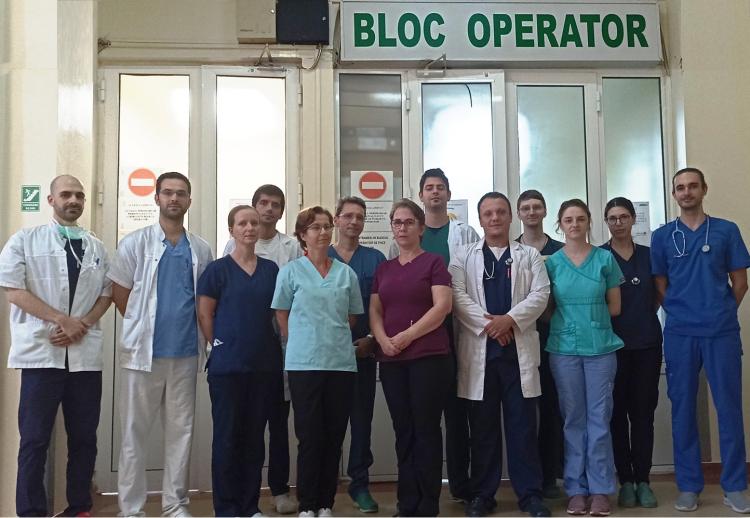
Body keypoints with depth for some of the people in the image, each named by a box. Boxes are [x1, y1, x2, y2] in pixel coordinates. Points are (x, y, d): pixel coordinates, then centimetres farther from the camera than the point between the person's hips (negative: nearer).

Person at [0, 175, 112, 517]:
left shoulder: (97, 248, 13)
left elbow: (106, 294, 11)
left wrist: (81, 325, -6)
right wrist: (62, 319, -12)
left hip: (85, 354, 3)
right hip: (41, 352, -3)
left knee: (84, 437, 8)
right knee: (34, 439, 0)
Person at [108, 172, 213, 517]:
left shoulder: (201, 250, 7)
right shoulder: (135, 243, 0)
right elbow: (119, 294, 2)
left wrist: (202, 335, 5)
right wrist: (142, 327, 3)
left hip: (185, 353, 3)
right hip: (142, 352, -2)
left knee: (181, 431, 9)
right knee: (134, 432, 3)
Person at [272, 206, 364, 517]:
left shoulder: (346, 273, 9)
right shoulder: (291, 272, 2)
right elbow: (282, 317, 7)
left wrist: (333, 339, 10)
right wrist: (302, 344, 5)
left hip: (341, 363, 3)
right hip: (304, 363, -3)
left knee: (334, 437, 6)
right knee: (310, 437, -1)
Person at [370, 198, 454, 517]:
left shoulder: (433, 263, 1)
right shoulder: (383, 269, 16)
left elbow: (442, 306, -10)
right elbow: (375, 311, 13)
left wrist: (407, 336, -14)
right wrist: (382, 339, -7)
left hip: (429, 356, -5)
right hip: (391, 360, 5)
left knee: (426, 430, -1)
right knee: (403, 431, 8)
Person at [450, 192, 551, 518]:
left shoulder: (529, 255, 12)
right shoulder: (463, 257, 11)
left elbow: (540, 294, 0)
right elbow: (457, 296, -2)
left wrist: (509, 319, -14)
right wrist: (487, 323, -14)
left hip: (519, 350, 0)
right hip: (479, 350, 0)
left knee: (523, 425, 2)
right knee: (483, 427, 5)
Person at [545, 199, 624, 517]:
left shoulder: (606, 259, 4)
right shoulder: (552, 263, 5)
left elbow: (614, 307, 6)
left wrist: (579, 312, 2)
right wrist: (588, 310, 0)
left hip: (600, 346, 0)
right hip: (564, 348, 1)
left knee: (599, 418, 1)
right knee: (573, 419, 6)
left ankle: (600, 489, 10)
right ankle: (576, 488, 13)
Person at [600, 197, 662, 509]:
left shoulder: (649, 255, 9)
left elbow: (660, 293, 18)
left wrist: (644, 314, 5)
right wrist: (609, 321, -4)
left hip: (647, 342, 2)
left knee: (643, 412, 4)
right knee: (617, 412, 2)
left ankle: (643, 480, 11)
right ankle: (625, 480, 10)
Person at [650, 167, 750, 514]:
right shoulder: (662, 236, 7)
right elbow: (660, 287, 9)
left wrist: (721, 312, 5)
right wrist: (682, 313, 3)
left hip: (722, 332, 0)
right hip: (679, 333, 1)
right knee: (682, 409, 5)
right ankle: (688, 486, 14)